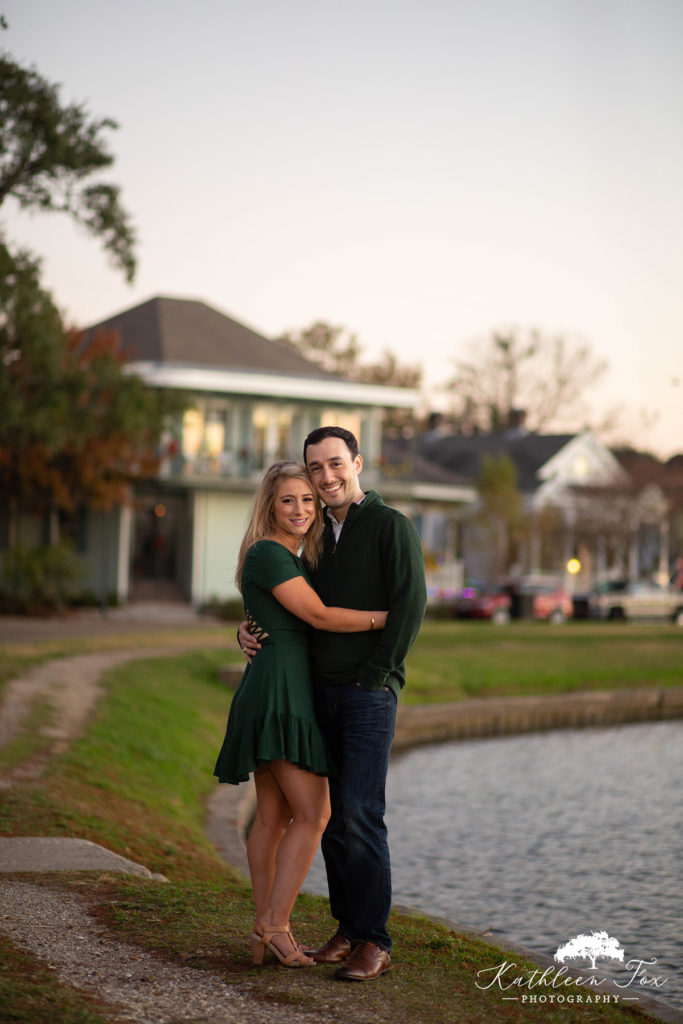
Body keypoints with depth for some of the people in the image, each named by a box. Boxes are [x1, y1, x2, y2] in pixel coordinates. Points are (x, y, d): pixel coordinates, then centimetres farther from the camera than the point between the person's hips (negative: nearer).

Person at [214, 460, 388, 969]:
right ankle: (274, 924, -9)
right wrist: (390, 616, -7)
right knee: (313, 814, -11)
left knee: (275, 816, 8)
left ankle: (265, 933, 10)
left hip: (289, 693, 10)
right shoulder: (266, 554, -11)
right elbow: (319, 615, -14)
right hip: (278, 692, -10)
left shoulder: (295, 558, 19)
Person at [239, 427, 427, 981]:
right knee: (330, 816, 8)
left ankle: (375, 942, -5)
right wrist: (249, 631, 2)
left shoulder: (392, 526, -5)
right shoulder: (316, 535, 17)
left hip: (370, 694, -7)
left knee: (359, 815, -12)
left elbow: (411, 604, -13)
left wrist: (375, 675, -15)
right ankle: (347, 930, 17)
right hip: (320, 693, 7)